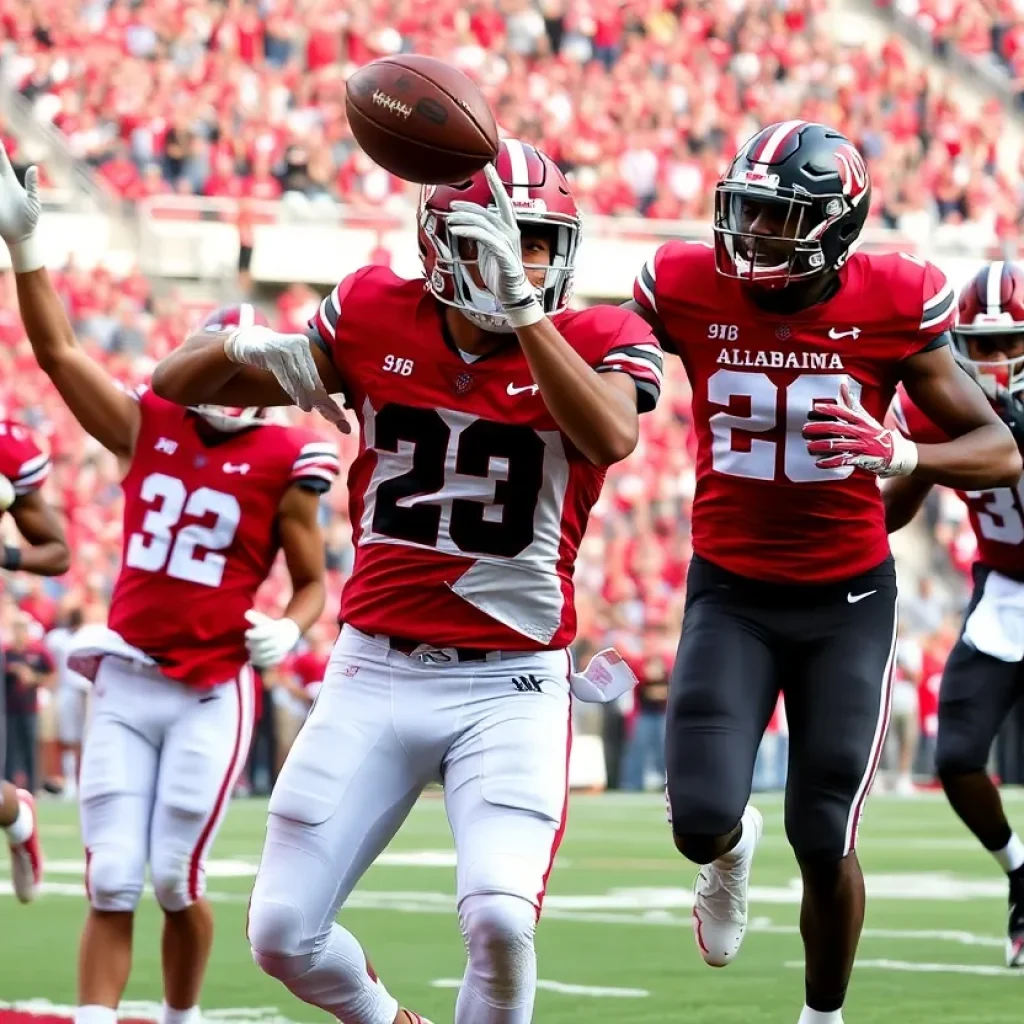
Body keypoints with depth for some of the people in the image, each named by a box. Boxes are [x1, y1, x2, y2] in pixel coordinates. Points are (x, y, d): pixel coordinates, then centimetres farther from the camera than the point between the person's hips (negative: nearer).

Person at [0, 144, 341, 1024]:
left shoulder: (282, 465, -3)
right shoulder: (147, 426, 6)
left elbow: (313, 582, 7)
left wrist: (287, 632, -14)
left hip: (210, 695, -3)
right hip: (124, 684, 3)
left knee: (176, 878, -1)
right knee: (111, 884, -1)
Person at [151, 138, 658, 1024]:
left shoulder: (594, 344, -5)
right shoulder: (375, 320, 0)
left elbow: (611, 437, -30)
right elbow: (176, 386, 7)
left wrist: (520, 307, -32)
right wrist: (244, 350, -14)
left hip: (511, 686, -3)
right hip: (376, 673, 3)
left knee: (499, 923, -23)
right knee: (284, 935, 2)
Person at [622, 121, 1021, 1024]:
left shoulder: (891, 305, -12)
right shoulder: (687, 289, -8)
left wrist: (900, 456, -26)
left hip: (849, 598, -1)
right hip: (730, 592, 1)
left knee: (824, 844, -1)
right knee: (702, 819, -14)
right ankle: (732, 852, 26)